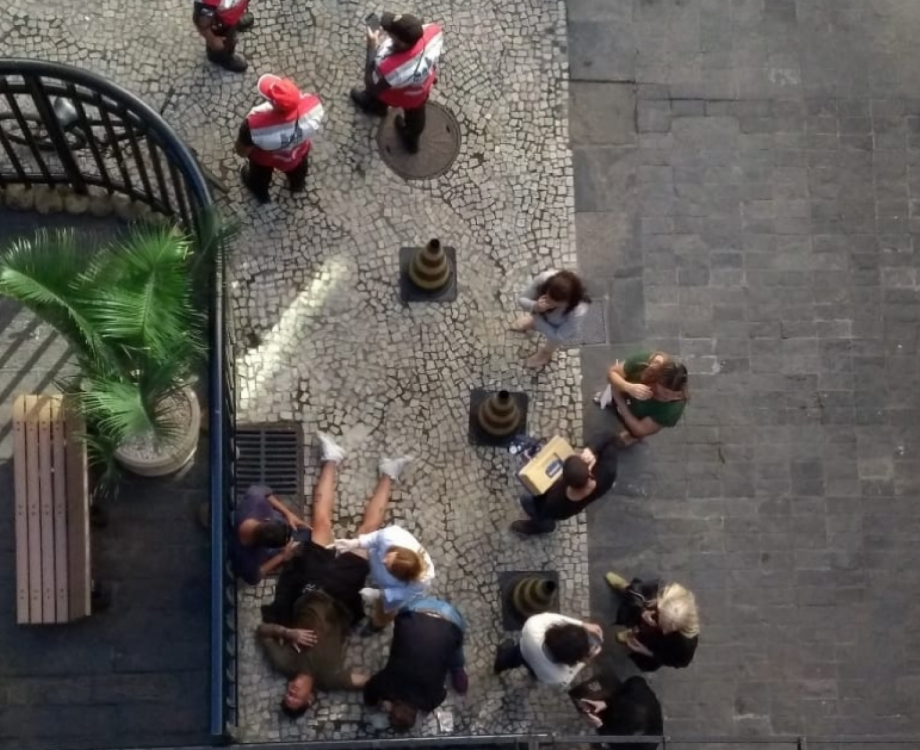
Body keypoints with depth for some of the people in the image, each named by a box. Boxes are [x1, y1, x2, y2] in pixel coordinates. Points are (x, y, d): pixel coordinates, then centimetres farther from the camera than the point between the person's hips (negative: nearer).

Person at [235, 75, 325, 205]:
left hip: (265, 159, -2)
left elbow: (242, 152, -26)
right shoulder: (313, 105, -42)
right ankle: (297, 185, 73)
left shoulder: (256, 123, -48)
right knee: (297, 170, 40)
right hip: (298, 153, 2)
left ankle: (261, 193, 70)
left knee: (260, 174, 37)